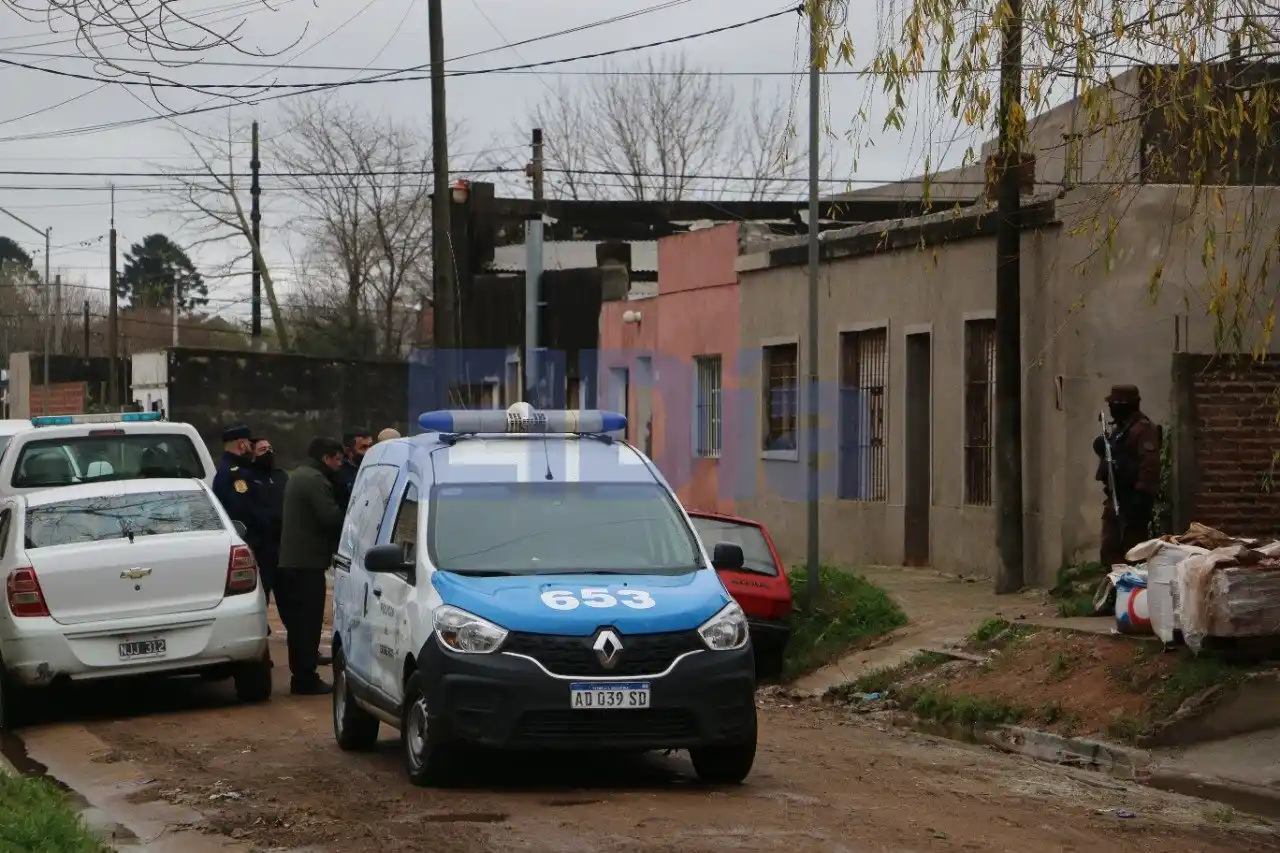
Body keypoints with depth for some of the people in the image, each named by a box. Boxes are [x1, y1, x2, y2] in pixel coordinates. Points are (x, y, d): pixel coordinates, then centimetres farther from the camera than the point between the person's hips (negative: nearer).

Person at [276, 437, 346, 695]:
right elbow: (331, 517, -22)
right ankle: (306, 679, -8)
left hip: (291, 560, 11)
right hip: (307, 561, -11)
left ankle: (302, 675, 21)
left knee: (299, 622, 15)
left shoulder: (298, 476, 20)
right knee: (308, 622, -8)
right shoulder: (315, 480, -15)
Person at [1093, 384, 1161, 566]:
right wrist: (1102, 447, 6)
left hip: (1133, 499, -10)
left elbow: (1149, 464, -23)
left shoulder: (1144, 429, -14)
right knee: (1110, 551, 10)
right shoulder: (1120, 428, 18)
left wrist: (1142, 495, -28)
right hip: (1116, 499, 10)